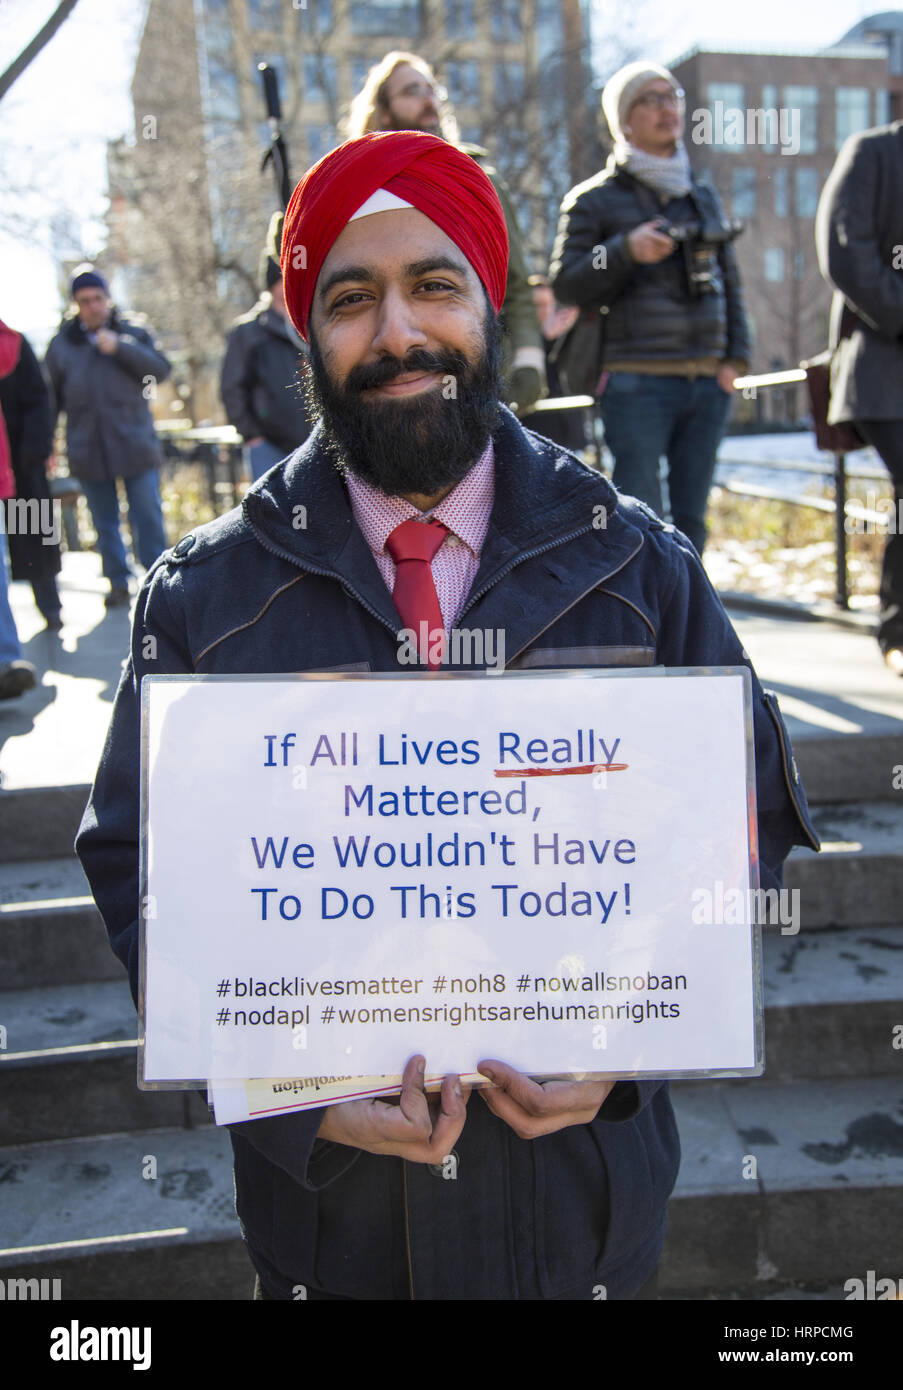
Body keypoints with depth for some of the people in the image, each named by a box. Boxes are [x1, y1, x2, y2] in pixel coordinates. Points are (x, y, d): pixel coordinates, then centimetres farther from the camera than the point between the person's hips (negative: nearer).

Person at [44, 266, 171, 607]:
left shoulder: (132, 333, 5)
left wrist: (120, 348, -18)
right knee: (104, 523, 9)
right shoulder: (62, 344, 7)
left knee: (148, 518, 0)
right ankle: (118, 582, 20)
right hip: (88, 450, 2)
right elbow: (51, 397, 11)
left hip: (135, 447, -2)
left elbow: (160, 370, -9)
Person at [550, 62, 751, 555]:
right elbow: (565, 283, -2)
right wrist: (625, 251, -17)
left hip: (707, 384, 5)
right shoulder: (593, 199, 4)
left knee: (690, 521, 6)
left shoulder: (703, 196, 19)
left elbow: (729, 281, 21)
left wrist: (735, 356, 9)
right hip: (638, 383, -5)